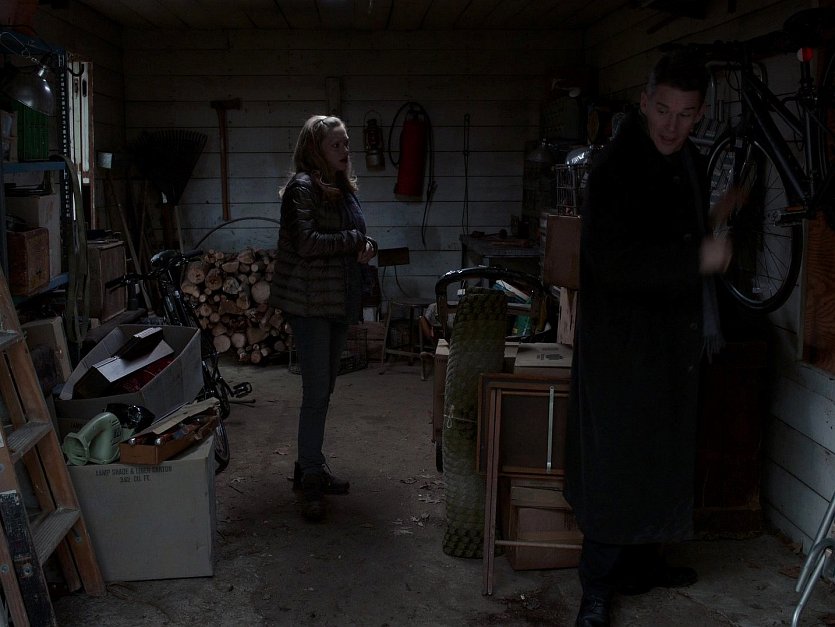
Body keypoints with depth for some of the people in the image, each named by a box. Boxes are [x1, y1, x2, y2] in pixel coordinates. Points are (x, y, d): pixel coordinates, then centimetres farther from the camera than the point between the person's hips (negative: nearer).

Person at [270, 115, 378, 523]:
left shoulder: (342, 188, 15)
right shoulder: (303, 187, -13)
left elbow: (353, 237, 22)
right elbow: (307, 242, -24)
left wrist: (367, 246, -1)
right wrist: (354, 240, -14)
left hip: (339, 301, 9)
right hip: (309, 301, -9)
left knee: (323, 389, 15)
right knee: (317, 392, -8)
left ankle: (309, 466, 27)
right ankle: (311, 481, 0)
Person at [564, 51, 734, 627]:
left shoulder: (691, 164, 10)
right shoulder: (617, 166, -16)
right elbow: (609, 258, -26)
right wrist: (697, 257, -28)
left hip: (675, 342, 9)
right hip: (624, 345, -8)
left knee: (662, 461, 17)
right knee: (617, 465, -2)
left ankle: (642, 562, 33)